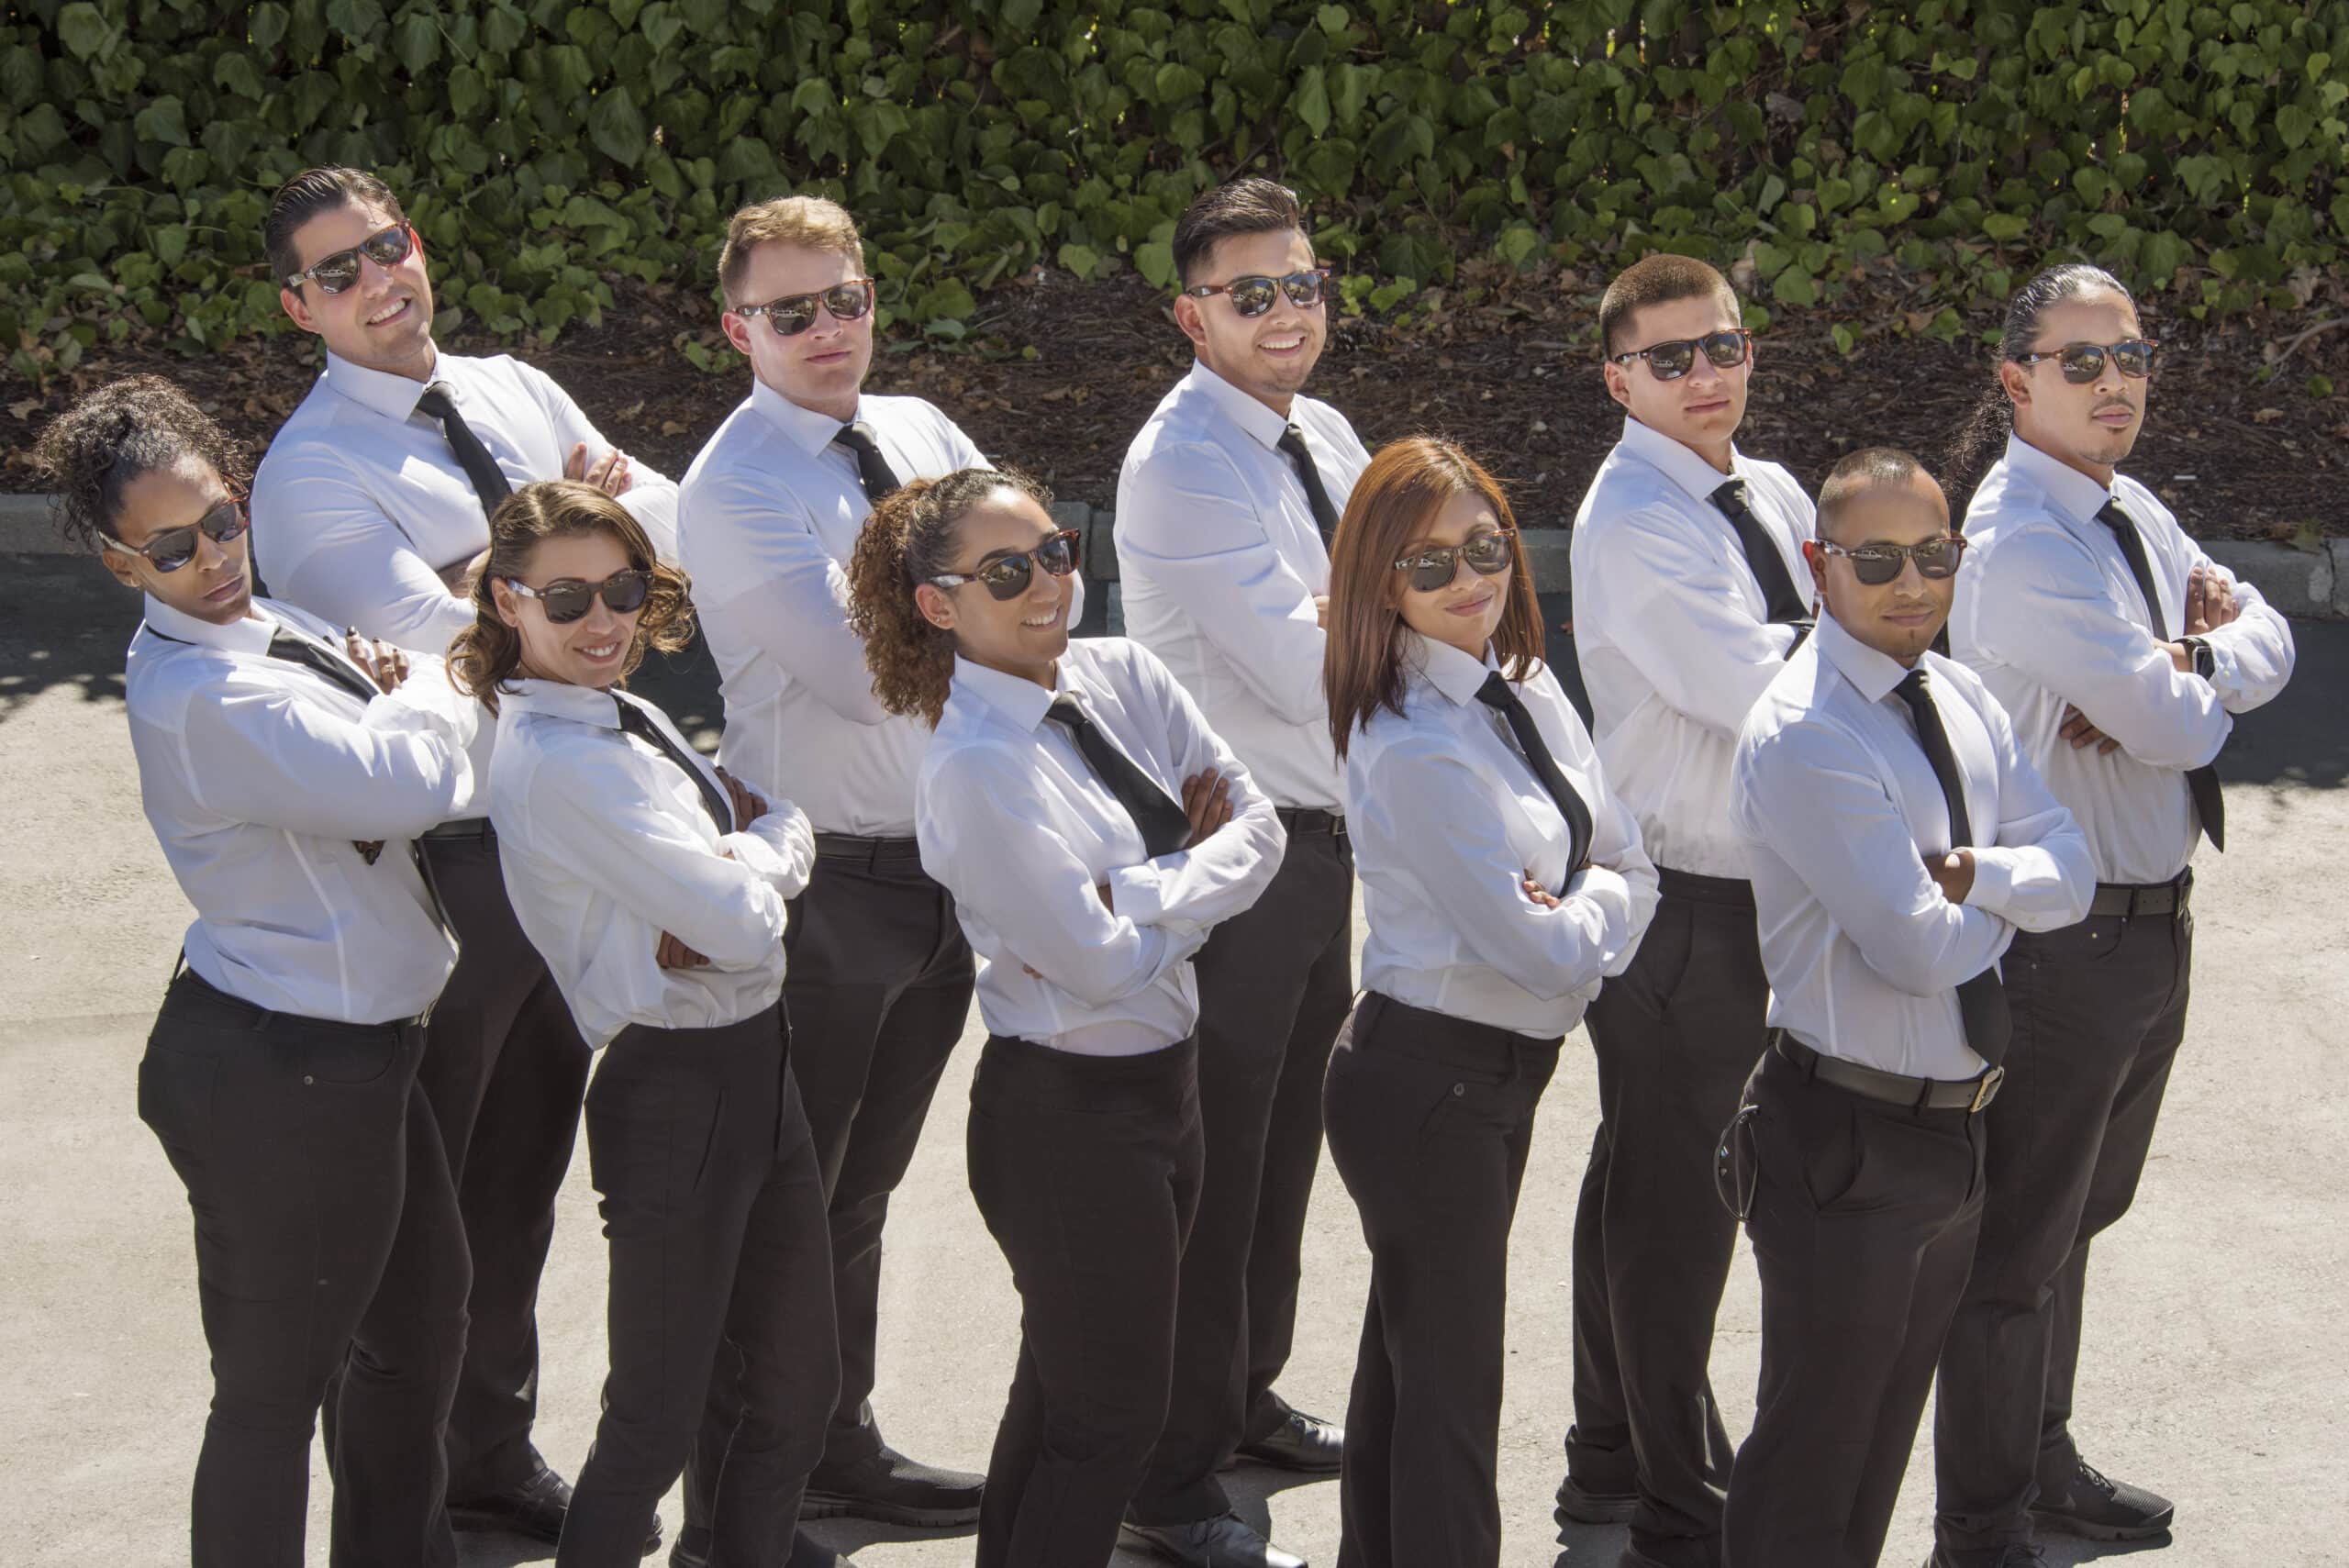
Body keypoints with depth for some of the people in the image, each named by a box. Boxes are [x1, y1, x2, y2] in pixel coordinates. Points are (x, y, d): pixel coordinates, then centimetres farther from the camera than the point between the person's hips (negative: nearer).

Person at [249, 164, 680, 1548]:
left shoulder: (516, 396, 8)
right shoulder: (313, 472, -14)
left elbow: (669, 533, 3)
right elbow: (433, 630, -27)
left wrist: (605, 491, -17)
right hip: (434, 860, -7)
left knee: (523, 1171, 19)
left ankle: (498, 1454, 35)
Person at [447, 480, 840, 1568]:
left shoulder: (629, 720, 9)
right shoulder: (559, 763, -20)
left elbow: (765, 859, 7)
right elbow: (739, 919, -23)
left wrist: (745, 863, -16)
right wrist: (774, 835, -2)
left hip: (755, 1070, 9)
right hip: (675, 1095, -9)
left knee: (798, 1395, 16)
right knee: (656, 1425, 0)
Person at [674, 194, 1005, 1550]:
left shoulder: (921, 435, 7)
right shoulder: (737, 489, -16)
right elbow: (862, 671, -23)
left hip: (946, 863, 7)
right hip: (826, 882, -7)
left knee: (863, 1190, 21)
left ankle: (842, 1448, 37)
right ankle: (735, 1501, 14)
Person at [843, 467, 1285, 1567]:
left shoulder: (1123, 676, 1)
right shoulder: (975, 771, -21)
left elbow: (1256, 826, 0)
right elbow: (1103, 960, -21)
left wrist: (1142, 895, -16)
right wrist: (1190, 875, -7)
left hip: (1162, 1078, 8)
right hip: (1067, 1112, -8)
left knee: (1065, 1390, 19)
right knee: (1112, 1414, 1)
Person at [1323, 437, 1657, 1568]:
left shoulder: (1529, 693, 4)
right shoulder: (1414, 750, -22)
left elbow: (1630, 870, 7)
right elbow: (1541, 952, -22)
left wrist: (1575, 912, -13)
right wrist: (1583, 920, -2)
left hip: (1496, 1074, 9)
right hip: (1429, 1081, -9)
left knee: (1406, 1351, 19)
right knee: (1452, 1385, -1)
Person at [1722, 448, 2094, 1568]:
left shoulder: (1960, 699, 6)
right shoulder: (1801, 737, -22)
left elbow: (2068, 873, 3)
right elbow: (1920, 950, -25)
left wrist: (1977, 874, -18)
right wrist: (2002, 905, -5)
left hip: (1957, 1128, 8)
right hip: (1850, 1142, -8)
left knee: (1886, 1434, 20)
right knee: (1811, 1451, 4)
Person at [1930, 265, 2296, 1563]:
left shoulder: (2134, 517, 8)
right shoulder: (2023, 542, -22)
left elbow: (2271, 641, 6)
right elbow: (2178, 727, -24)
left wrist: (2189, 663, -14)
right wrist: (2203, 682, -3)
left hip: (2153, 912, 9)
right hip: (2061, 934, -9)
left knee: (2077, 1215, 23)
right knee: (2018, 1239, 1)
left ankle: (2042, 1461, 39)